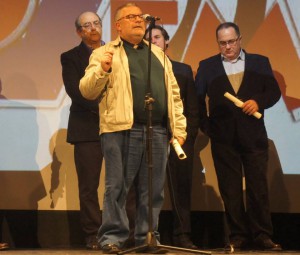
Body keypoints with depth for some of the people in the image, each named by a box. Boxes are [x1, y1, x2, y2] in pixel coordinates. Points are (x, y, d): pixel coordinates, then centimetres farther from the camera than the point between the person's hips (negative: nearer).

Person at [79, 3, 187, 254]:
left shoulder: (158, 54, 21)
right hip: (122, 130, -4)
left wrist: (179, 128, 11)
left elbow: (174, 94, 20)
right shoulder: (104, 53, 6)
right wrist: (102, 69, -20)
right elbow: (87, 91, -2)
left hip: (157, 132, 5)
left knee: (153, 190, 6)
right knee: (117, 187, -3)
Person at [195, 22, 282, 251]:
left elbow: (274, 91, 7)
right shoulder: (207, 66, 10)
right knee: (230, 190, 3)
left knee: (258, 187, -2)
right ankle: (237, 236, 8)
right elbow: (197, 99, 7)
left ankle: (262, 236, 2)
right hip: (224, 138, 0)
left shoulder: (260, 63, 10)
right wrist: (206, 126, -3)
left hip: (254, 136, 0)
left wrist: (258, 101, -12)